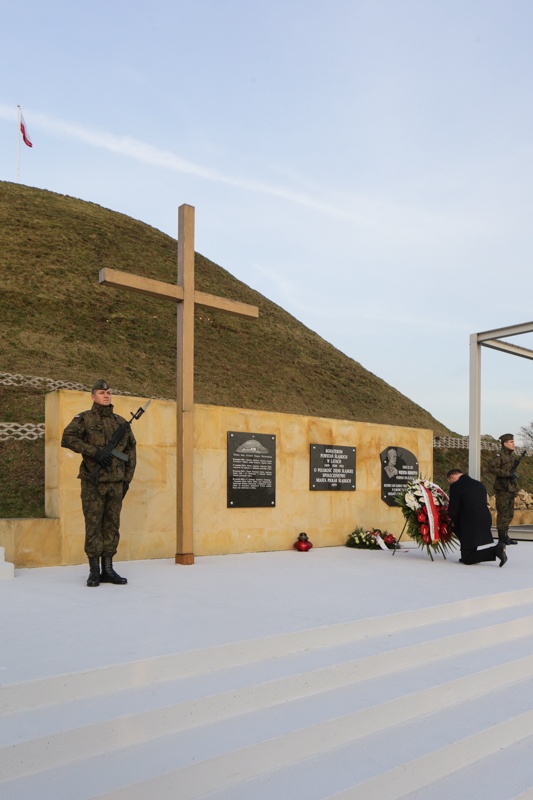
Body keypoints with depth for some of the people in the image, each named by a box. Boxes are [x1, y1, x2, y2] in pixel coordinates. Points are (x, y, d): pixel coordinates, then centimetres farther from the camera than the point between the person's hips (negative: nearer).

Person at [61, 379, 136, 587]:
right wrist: (95, 452, -21)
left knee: (112, 525, 6)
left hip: (116, 483, 4)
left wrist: (127, 478, 11)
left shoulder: (121, 422, 13)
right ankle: (94, 571, 7)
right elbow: (68, 438, -14)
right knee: (93, 525, -1)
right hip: (93, 482, -4)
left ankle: (108, 569, 14)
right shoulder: (84, 419, 2)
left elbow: (131, 449, 17)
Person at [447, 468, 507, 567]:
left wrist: (454, 522, 12)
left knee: (467, 560, 3)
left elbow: (453, 510, -10)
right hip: (485, 522, 8)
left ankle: (496, 550, -13)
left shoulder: (456, 486, -9)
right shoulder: (479, 484, 14)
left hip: (470, 525, -8)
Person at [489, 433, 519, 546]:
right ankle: (502, 537, 1)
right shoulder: (499, 456, -11)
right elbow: (492, 468, -26)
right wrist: (508, 474, -26)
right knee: (503, 513, -5)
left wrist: (516, 488, 19)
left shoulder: (512, 455, 15)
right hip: (503, 490, -8)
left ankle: (506, 536, 21)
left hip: (511, 489, 8)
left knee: (509, 514, 13)